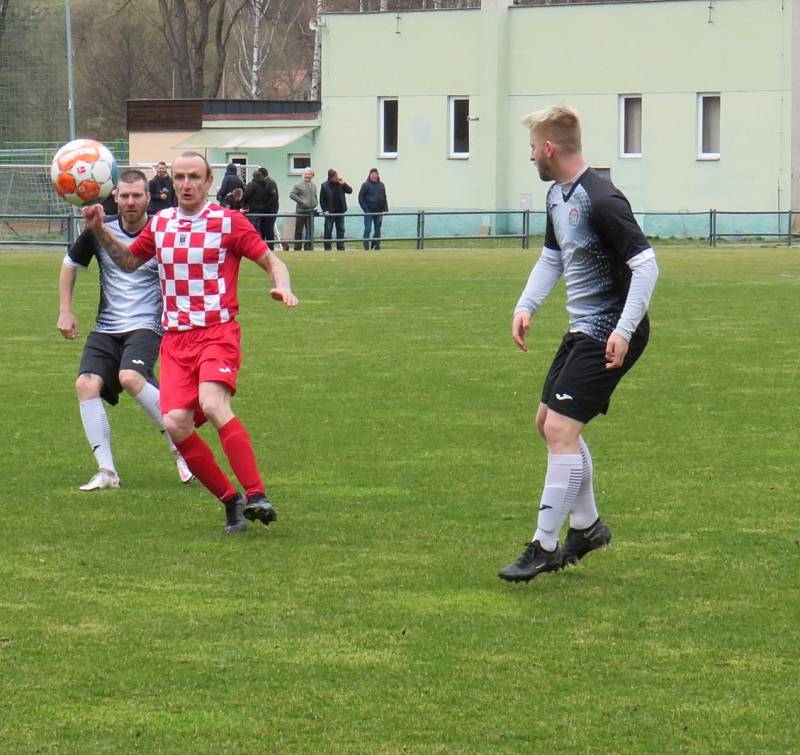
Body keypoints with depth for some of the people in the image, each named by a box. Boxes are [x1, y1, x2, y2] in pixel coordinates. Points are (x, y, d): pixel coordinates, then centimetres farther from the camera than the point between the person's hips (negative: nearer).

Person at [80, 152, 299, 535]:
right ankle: (231, 501, 1)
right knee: (176, 424, -13)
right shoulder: (160, 223, 14)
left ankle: (256, 496, -28)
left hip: (218, 334, -5)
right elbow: (128, 261, 29)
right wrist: (100, 231, 15)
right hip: (175, 340, 5)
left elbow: (272, 261, 4)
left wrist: (282, 287, -17)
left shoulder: (228, 222, 0)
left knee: (212, 405, -30)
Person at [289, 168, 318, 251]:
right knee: (299, 231, -1)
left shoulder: (313, 186, 14)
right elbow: (291, 194, -10)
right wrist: (301, 201, -17)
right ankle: (297, 248, 3)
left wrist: (315, 205, 9)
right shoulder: (299, 185, -4)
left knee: (309, 231, 6)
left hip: (310, 211, 5)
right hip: (301, 211, -5)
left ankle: (308, 248, 12)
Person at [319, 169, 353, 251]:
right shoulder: (324, 186, -5)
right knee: (328, 230, 0)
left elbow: (350, 191, -2)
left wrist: (344, 183, -14)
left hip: (340, 212, 3)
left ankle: (340, 247, 11)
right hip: (330, 212, -3)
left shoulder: (340, 184, 3)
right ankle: (327, 248, 5)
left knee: (341, 230, 5)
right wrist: (325, 210, -11)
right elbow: (322, 200, -4)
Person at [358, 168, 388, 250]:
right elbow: (361, 198, -5)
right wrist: (366, 210, -12)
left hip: (379, 212, 4)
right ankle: (366, 247, -5)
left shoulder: (381, 185, 10)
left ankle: (377, 246, 20)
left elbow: (384, 198, 14)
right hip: (369, 212, -4)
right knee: (367, 229, -7)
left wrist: (385, 209, 4)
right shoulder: (366, 185, -3)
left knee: (377, 230, 10)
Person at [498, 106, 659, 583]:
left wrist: (624, 331, -27)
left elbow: (646, 264, -24)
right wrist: (527, 306, 10)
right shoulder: (558, 196, 9)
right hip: (583, 329, 10)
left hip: (612, 336, -10)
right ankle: (587, 526, 32)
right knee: (550, 422, 17)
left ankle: (544, 546, -8)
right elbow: (552, 258, 23)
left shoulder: (601, 200, -22)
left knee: (561, 429, -14)